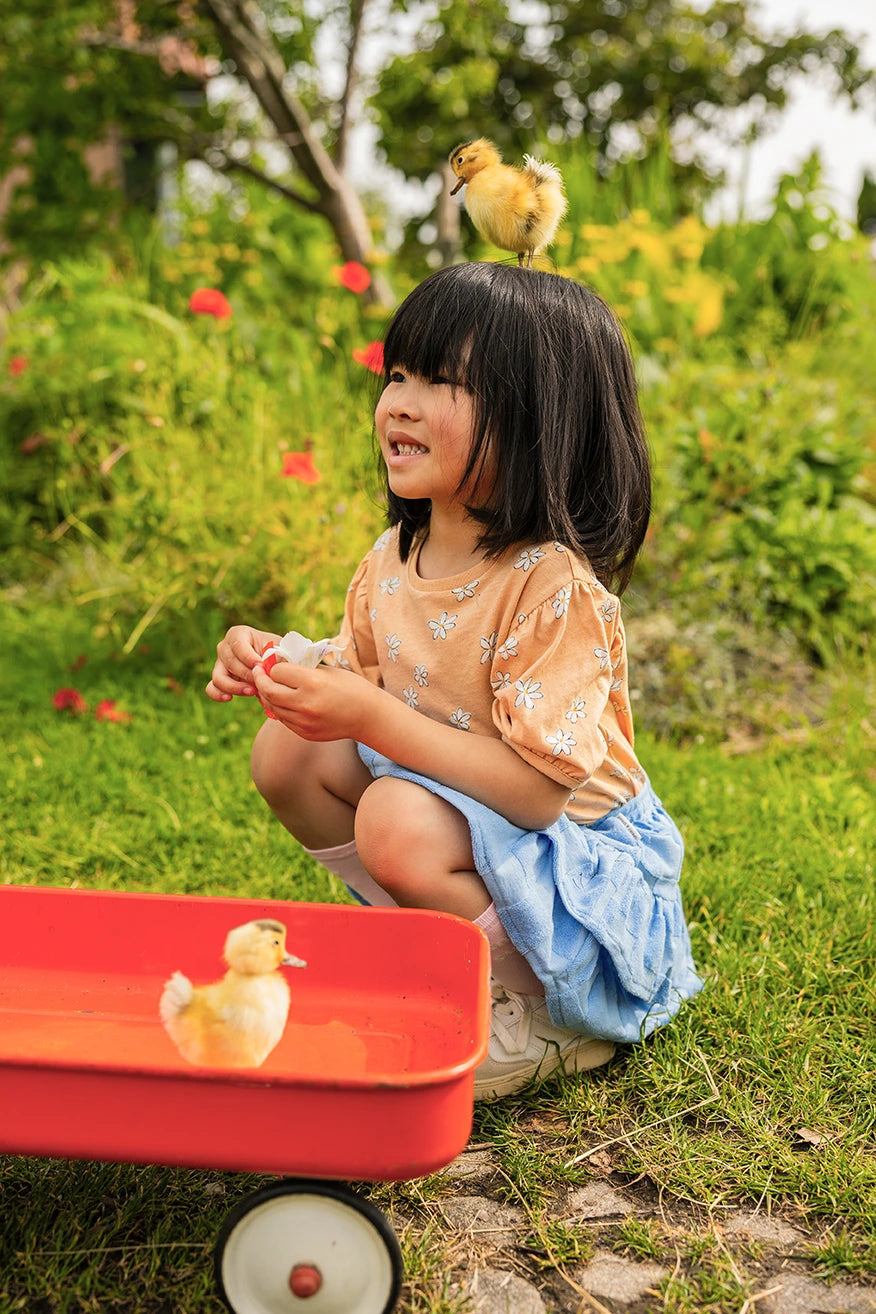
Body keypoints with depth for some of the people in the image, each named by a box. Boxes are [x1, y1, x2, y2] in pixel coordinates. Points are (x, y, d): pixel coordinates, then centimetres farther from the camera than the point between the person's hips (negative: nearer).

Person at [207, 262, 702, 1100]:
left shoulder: (554, 587, -26)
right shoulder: (393, 560, -2)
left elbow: (538, 790, -30)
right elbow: (356, 686, 10)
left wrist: (375, 718, -33)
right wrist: (279, 668, -12)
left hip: (574, 855, -7)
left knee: (396, 821, -33)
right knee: (285, 752, -5)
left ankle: (551, 1013, -8)